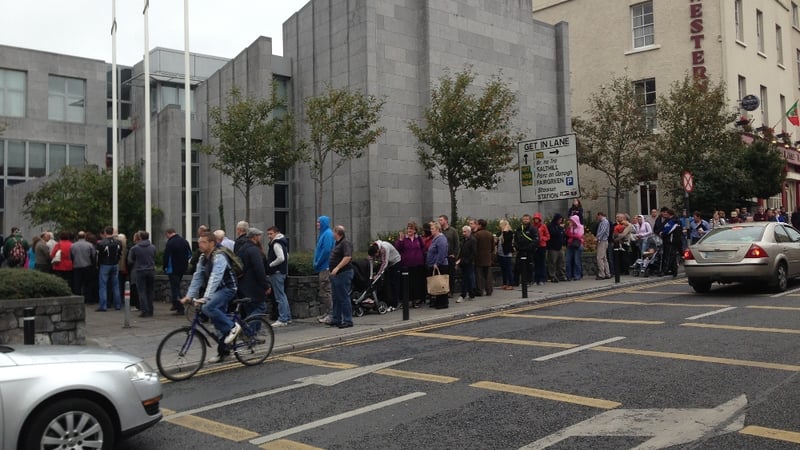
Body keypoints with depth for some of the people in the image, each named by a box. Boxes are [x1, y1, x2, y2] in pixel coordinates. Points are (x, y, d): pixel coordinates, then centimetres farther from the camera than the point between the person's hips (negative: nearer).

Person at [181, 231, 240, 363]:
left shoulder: (219, 258, -20)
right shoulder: (202, 258, 6)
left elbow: (214, 278, -31)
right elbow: (197, 277, 4)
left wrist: (205, 297, -40)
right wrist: (189, 296, -6)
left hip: (228, 288, -8)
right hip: (218, 290, 8)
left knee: (208, 307, -29)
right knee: (217, 321, 9)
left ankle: (232, 326, -13)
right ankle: (223, 351, 20)